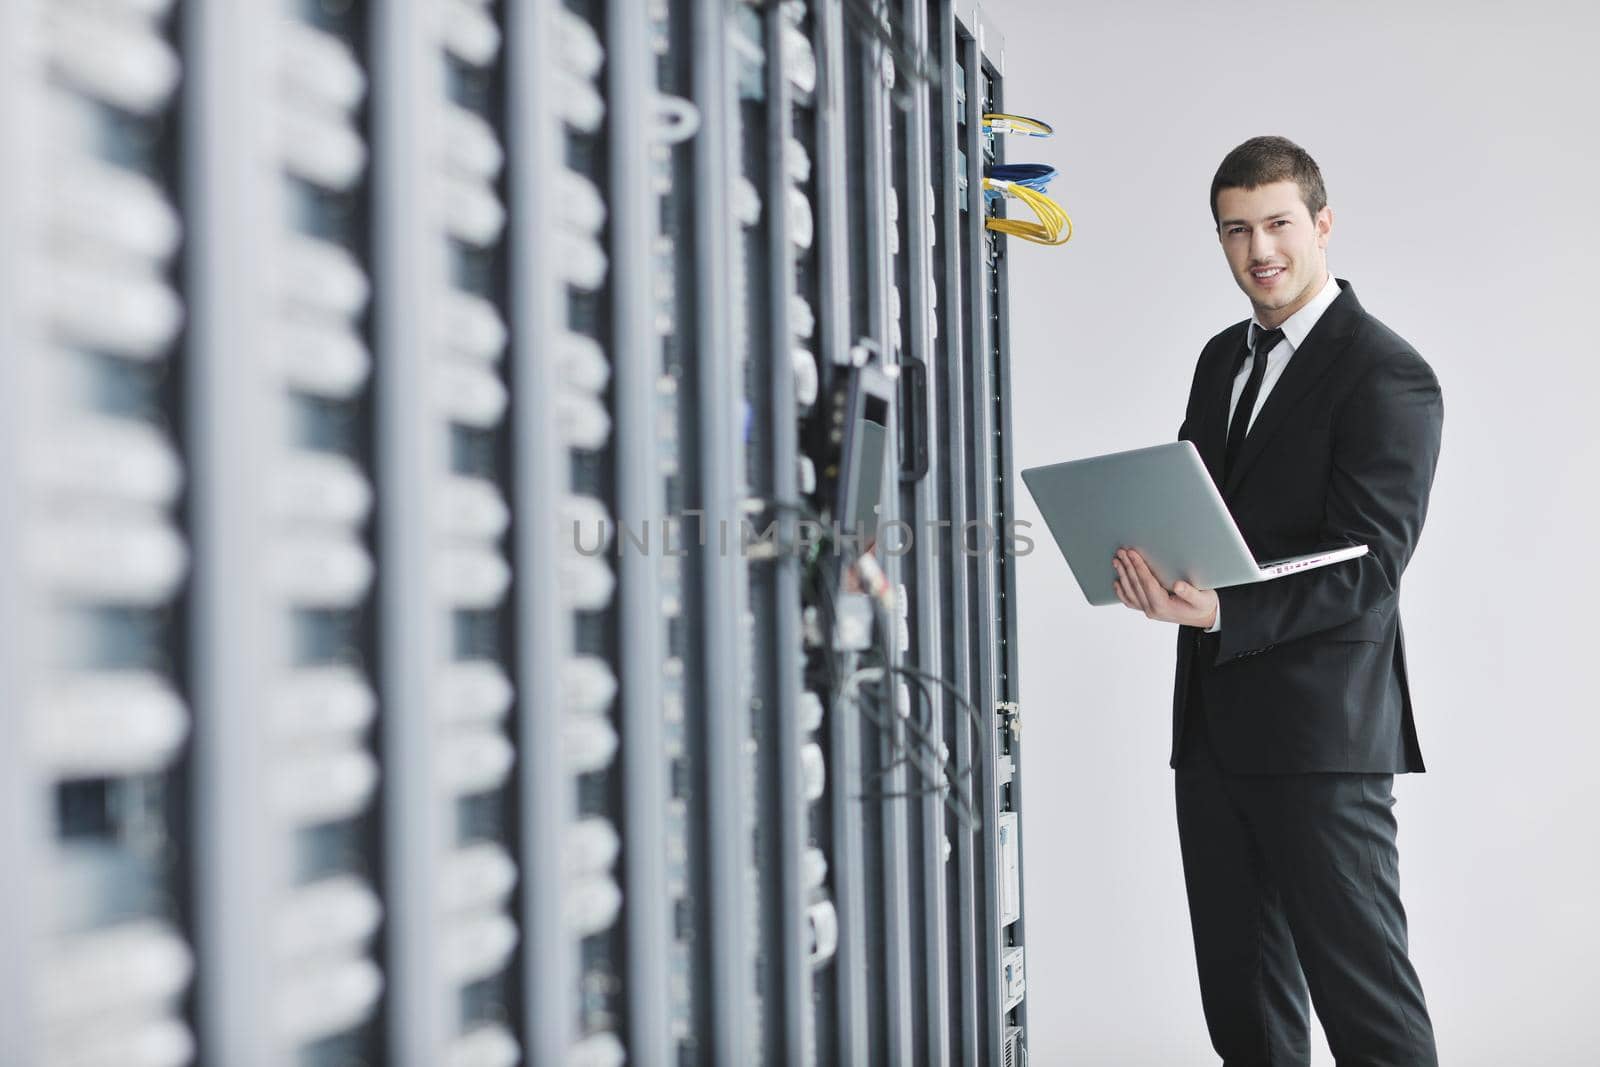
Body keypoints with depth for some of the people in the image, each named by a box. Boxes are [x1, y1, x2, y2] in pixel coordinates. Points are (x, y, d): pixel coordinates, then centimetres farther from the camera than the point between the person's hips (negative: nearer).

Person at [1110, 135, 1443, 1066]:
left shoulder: (1387, 376, -9)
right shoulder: (1223, 358, 16)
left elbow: (1366, 574, -16)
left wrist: (1218, 613, -29)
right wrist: (1151, 560, -3)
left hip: (1320, 733, -7)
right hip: (1215, 725, 8)